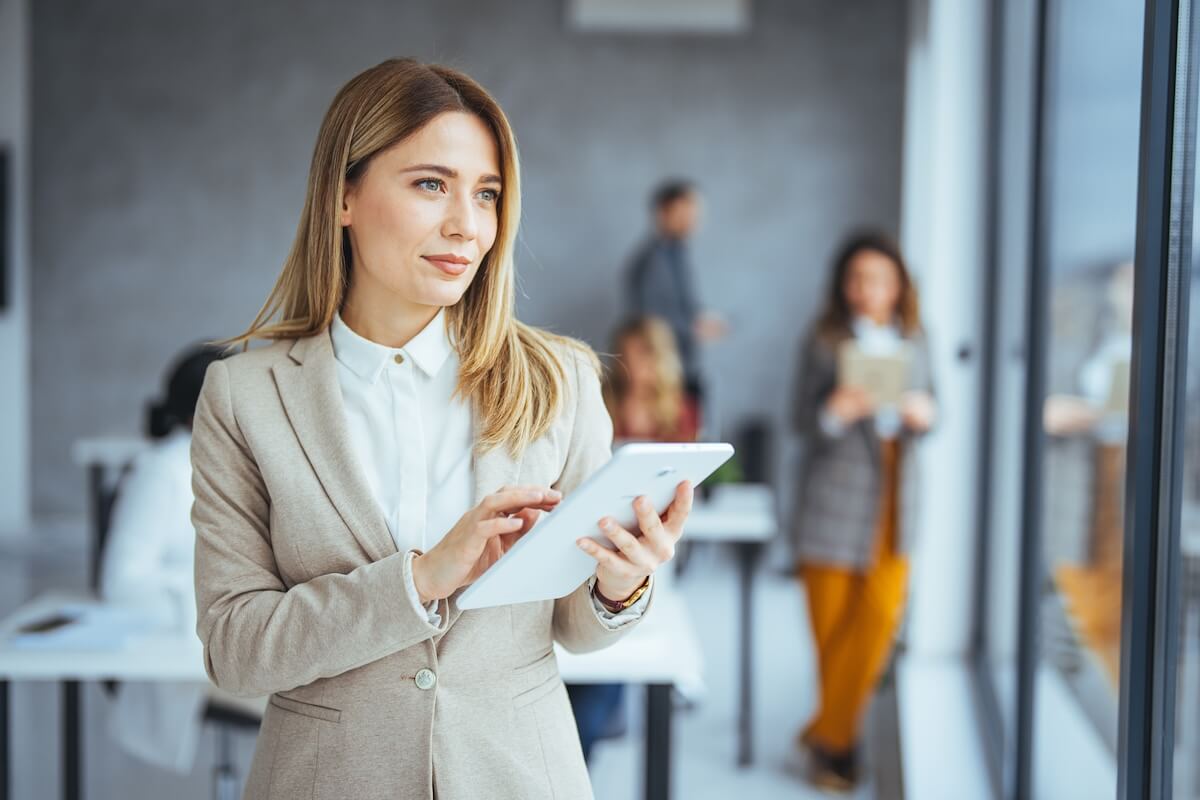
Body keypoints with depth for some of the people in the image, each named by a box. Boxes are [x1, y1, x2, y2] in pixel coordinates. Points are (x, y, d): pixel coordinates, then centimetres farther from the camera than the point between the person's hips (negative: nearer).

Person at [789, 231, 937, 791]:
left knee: (882, 613, -7)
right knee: (833, 620, 3)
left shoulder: (912, 342, 8)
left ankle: (828, 733, 7)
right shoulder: (824, 342, -4)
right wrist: (835, 413, -27)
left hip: (893, 495, 3)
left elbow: (929, 407, 13)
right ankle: (839, 738, 20)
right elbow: (803, 421, -6)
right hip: (836, 493, -3)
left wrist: (924, 415, -10)